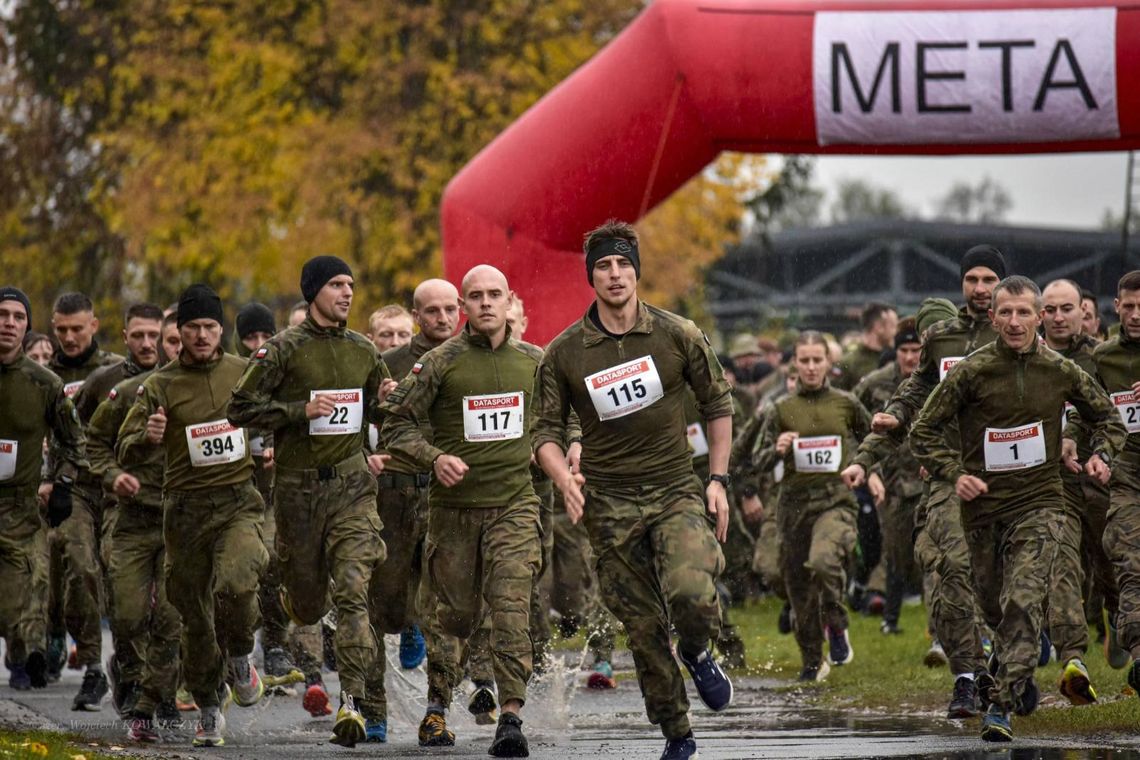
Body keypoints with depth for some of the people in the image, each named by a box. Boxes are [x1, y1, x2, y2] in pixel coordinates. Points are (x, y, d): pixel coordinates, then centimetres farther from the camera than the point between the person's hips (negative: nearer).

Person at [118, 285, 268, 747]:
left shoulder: (244, 374, 6)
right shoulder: (159, 386, 2)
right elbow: (126, 453, -2)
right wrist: (147, 438, -23)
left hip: (239, 503, -1)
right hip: (186, 510, 1)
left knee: (234, 583, -27)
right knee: (195, 615, 6)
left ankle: (240, 658, 3)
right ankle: (209, 711, 24)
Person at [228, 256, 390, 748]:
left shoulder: (364, 352, 9)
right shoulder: (284, 350, -4)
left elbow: (377, 410, 23)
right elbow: (240, 408, -7)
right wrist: (301, 410, -17)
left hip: (352, 485, 2)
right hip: (298, 486, -2)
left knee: (353, 592, -14)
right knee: (308, 605, 8)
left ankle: (351, 702, -17)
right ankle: (293, 596, 48)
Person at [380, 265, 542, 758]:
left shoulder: (533, 362, 6)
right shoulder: (440, 363, -5)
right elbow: (395, 424, -3)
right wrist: (434, 457, -18)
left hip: (514, 503, 1)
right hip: (454, 505, -1)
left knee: (511, 608, -14)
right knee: (455, 614, 7)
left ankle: (510, 718, -18)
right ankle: (435, 708, 29)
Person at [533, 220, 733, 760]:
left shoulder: (677, 336, -1)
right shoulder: (564, 354, 0)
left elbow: (717, 404, 10)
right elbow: (546, 431, 6)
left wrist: (718, 479, 3)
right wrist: (564, 477, -15)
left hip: (677, 492, -1)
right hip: (610, 504, 1)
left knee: (692, 595, -26)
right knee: (644, 628, 3)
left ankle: (698, 654, 9)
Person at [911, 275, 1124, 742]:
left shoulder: (1061, 372, 0)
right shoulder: (971, 372, -7)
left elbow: (1107, 418, 17)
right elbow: (924, 432, 0)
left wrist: (1101, 455, -2)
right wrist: (954, 474, -14)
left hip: (1039, 504, -1)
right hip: (983, 506, 1)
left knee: (1022, 602, -18)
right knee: (994, 606, 13)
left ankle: (1001, 707, -19)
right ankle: (1018, 674, 43)